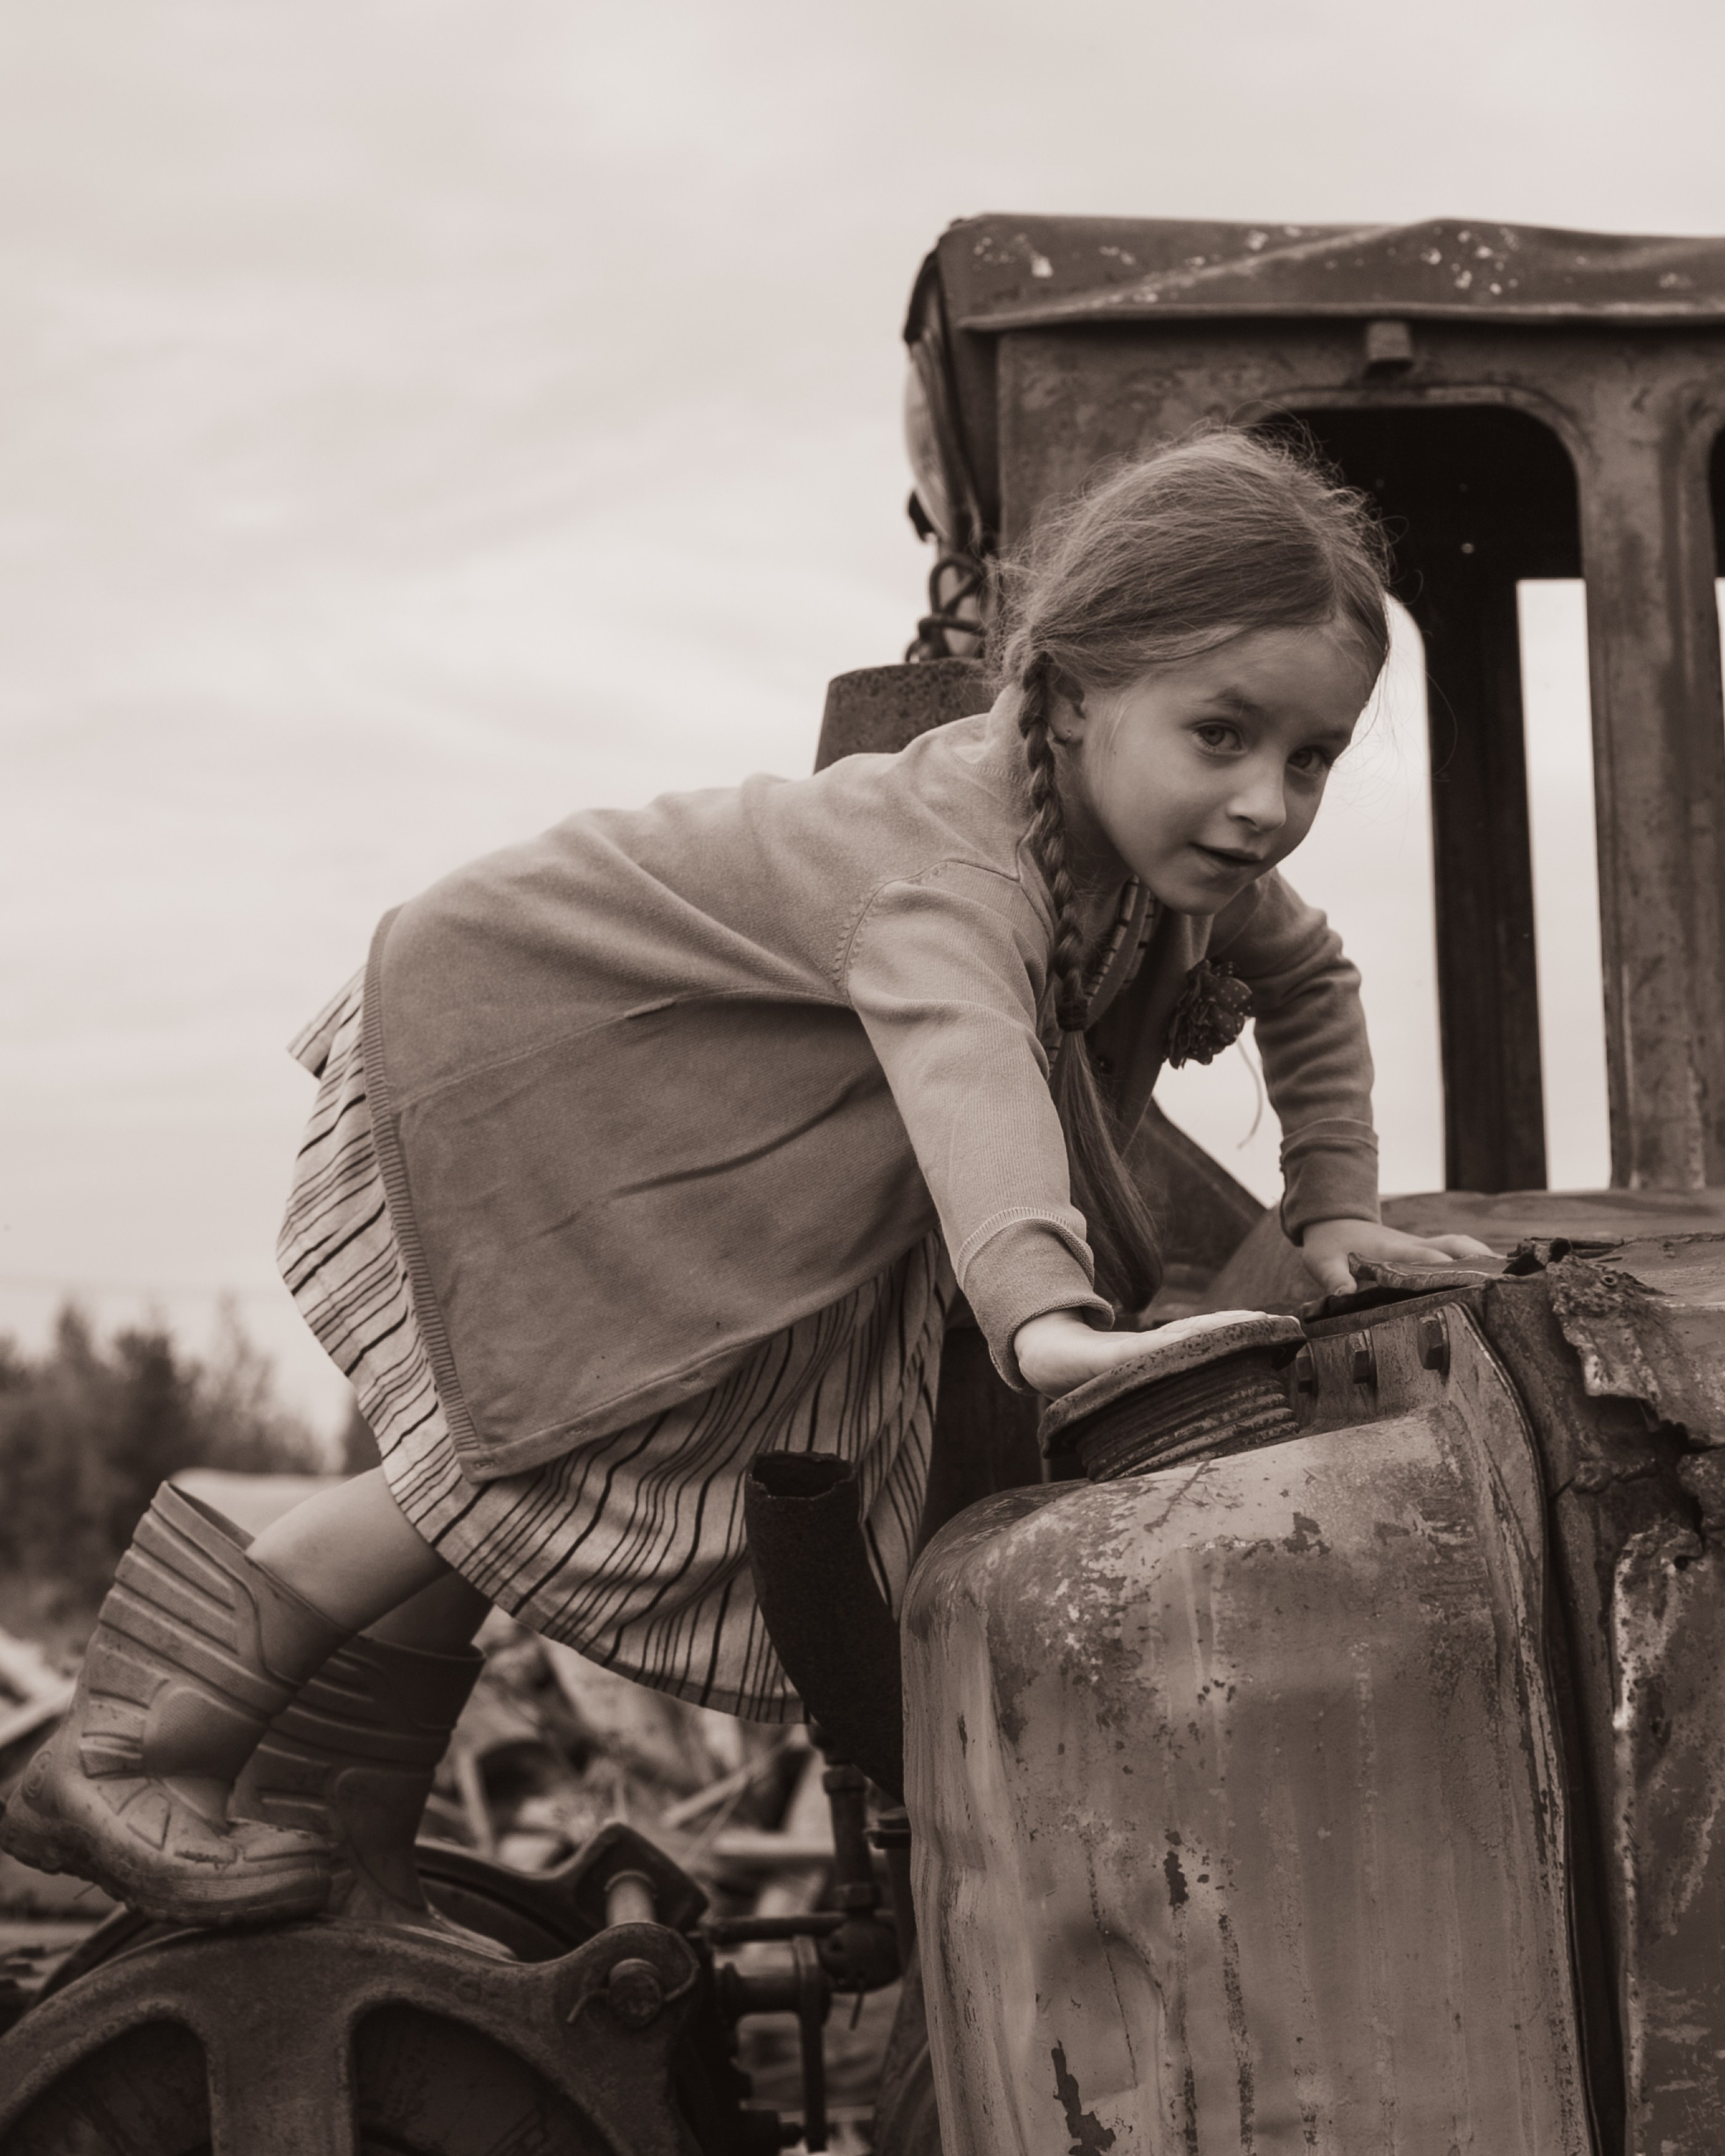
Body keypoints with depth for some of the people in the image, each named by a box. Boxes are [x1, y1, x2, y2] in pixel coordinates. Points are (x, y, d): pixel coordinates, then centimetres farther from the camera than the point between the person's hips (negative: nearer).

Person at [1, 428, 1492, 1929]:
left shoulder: (1187, 848, -13)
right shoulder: (951, 871, -41)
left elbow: (1313, 986, 7)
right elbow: (963, 1059, -62)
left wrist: (1336, 1212, -2)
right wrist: (1044, 1312, -78)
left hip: (717, 1144, 9)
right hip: (508, 1051, -9)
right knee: (577, 1454, -16)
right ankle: (135, 1749, -5)